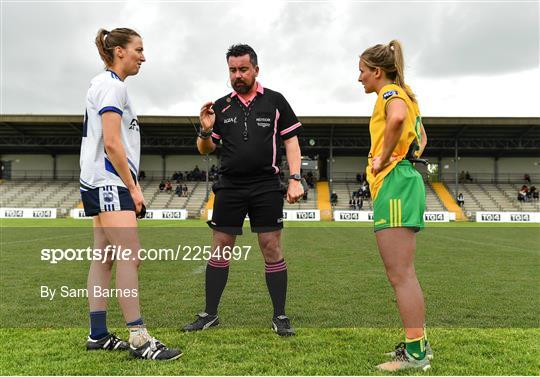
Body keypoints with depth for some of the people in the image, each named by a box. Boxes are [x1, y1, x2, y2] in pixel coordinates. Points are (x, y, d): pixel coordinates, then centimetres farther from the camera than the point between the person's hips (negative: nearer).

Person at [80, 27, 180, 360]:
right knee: (131, 256, -13)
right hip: (108, 182, -11)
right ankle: (139, 339, -11)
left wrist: (130, 185, 19)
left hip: (103, 185, 11)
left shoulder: (106, 84, 22)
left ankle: (98, 335, 15)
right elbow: (112, 143, -17)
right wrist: (133, 187, -14)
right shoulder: (113, 85, -9)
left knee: (104, 257, 9)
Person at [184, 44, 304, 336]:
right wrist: (205, 131, -8)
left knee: (272, 248, -2)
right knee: (219, 248, 4)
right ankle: (209, 314, 16)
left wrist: (295, 179, -7)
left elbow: (291, 140, 4)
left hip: (266, 186, -2)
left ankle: (280, 316, 10)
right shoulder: (220, 106, 10)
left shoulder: (275, 101, 5)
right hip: (229, 186, 2)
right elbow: (205, 150, 14)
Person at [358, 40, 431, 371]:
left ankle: (416, 353, -6)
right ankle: (417, 344, 21)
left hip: (394, 184, -10)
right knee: (402, 274, 13)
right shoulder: (405, 95, 24)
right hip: (403, 181, 10)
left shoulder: (390, 92, -5)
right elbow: (421, 136, 34)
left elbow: (397, 118, -30)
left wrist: (385, 158, -20)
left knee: (401, 274, -10)